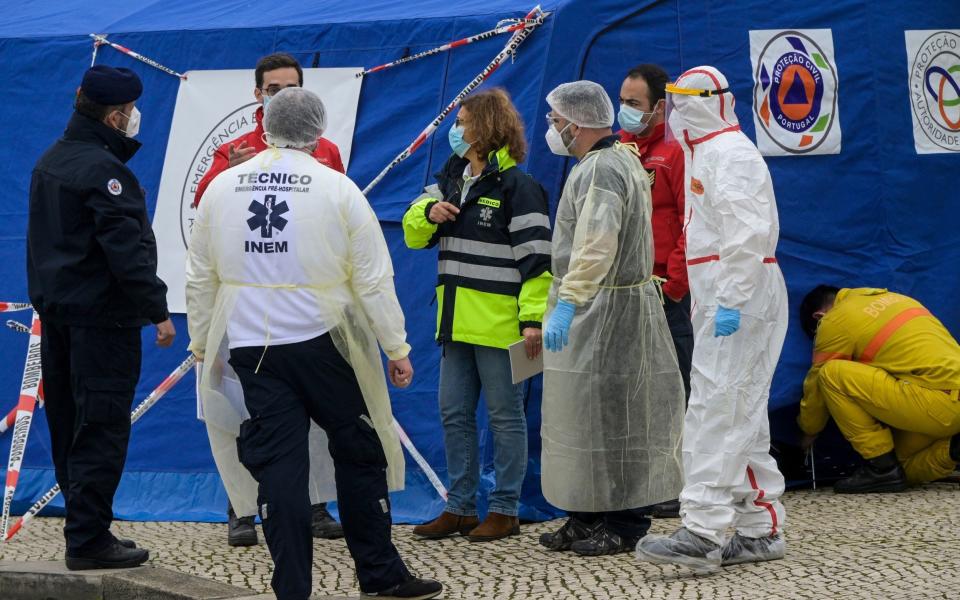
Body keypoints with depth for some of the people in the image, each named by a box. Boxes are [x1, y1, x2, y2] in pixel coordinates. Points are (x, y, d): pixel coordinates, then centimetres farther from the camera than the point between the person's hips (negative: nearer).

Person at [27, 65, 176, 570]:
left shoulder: (50, 161, 14)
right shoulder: (104, 170, -17)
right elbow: (127, 248, -22)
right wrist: (158, 310, -20)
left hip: (55, 309, 10)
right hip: (102, 315, -10)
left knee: (68, 425, 13)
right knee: (101, 429, -6)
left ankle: (85, 526, 21)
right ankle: (88, 541, -5)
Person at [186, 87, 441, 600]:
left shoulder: (221, 187, 4)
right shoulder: (337, 189, -5)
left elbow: (200, 279, 11)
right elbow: (373, 278, -5)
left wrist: (201, 345, 21)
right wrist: (397, 348, 2)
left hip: (252, 347, 3)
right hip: (325, 343, -3)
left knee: (277, 463, 4)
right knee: (359, 453, 10)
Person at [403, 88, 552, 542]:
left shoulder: (517, 186, -11)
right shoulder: (451, 178, 12)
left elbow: (535, 258, -14)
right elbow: (413, 230, 19)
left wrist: (533, 319, -19)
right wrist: (429, 213, -4)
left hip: (500, 323, -8)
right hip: (457, 321, 8)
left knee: (504, 416, 2)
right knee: (454, 414, 11)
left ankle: (505, 510, 10)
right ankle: (460, 508, 20)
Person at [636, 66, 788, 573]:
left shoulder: (731, 155, -13)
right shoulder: (706, 153, 21)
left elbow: (747, 235, -23)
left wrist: (731, 301, -26)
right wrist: (708, 299, 21)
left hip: (739, 301, -11)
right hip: (720, 301, 11)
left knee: (715, 412, -15)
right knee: (742, 418, 12)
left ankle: (702, 533, -18)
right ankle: (761, 529, 17)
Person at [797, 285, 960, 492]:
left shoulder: (835, 322, 2)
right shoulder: (888, 298, 25)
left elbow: (816, 387, 11)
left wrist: (809, 432, 29)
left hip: (937, 404, -9)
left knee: (832, 374, -5)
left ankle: (882, 467, -3)